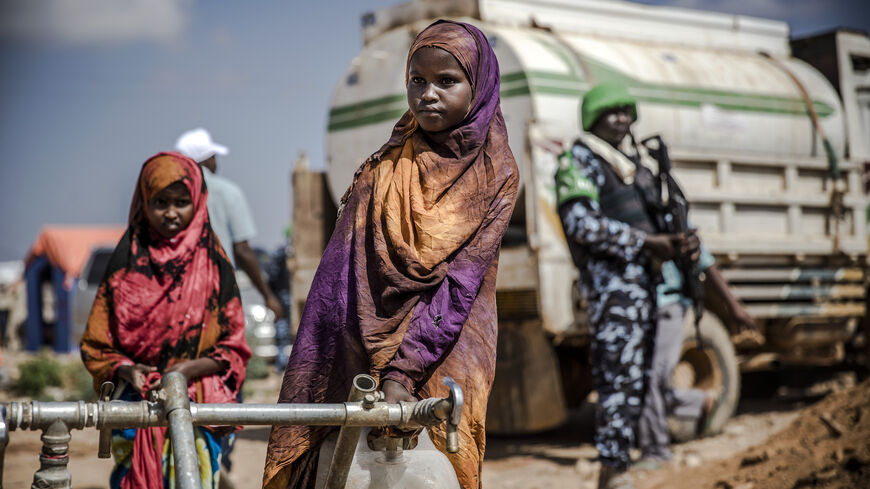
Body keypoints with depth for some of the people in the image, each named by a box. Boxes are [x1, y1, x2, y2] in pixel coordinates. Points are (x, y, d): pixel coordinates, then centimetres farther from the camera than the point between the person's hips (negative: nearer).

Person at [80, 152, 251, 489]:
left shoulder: (212, 261, 3)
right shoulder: (128, 260, 4)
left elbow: (234, 349, 3)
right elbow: (96, 344, 6)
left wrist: (189, 369, -13)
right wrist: (125, 370, -13)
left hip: (200, 407, 0)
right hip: (138, 402, 0)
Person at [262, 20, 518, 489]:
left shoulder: (495, 175, -3)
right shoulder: (387, 166, 5)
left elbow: (459, 285, -13)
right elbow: (341, 274, 1)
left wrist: (401, 373, -23)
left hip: (445, 355, -2)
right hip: (365, 354, 2)